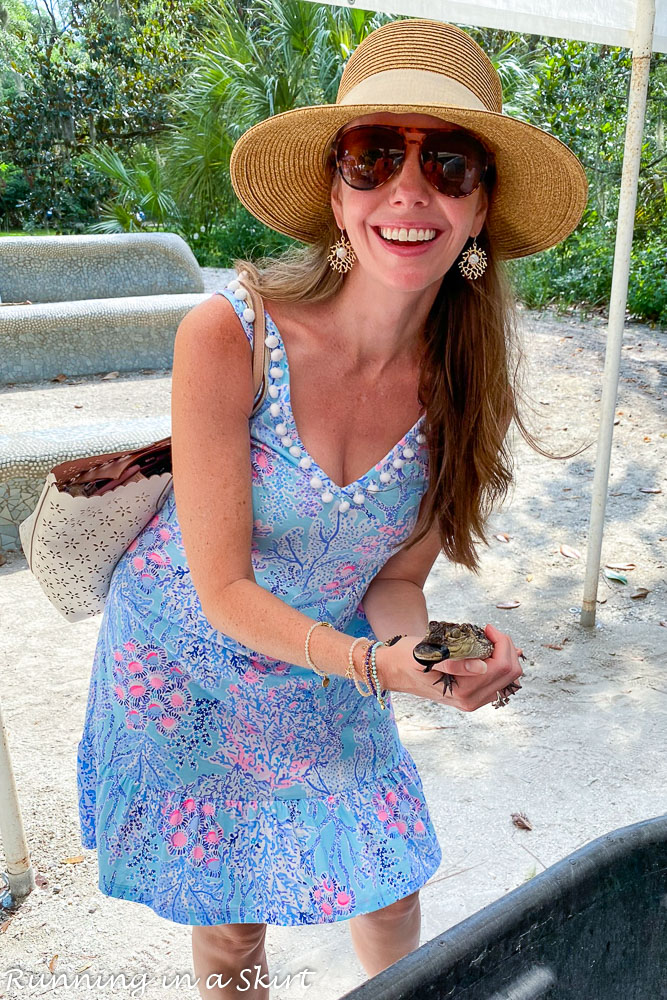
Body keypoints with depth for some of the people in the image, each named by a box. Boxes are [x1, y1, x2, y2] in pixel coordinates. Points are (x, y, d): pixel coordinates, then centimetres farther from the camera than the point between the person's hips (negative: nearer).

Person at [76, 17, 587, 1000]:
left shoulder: (462, 381, -17)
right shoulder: (226, 337, -29)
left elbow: (397, 579, -7)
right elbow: (224, 590, -23)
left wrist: (423, 648, -28)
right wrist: (377, 665, -35)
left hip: (328, 664, 3)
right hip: (186, 659, -2)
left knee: (391, 890, 19)